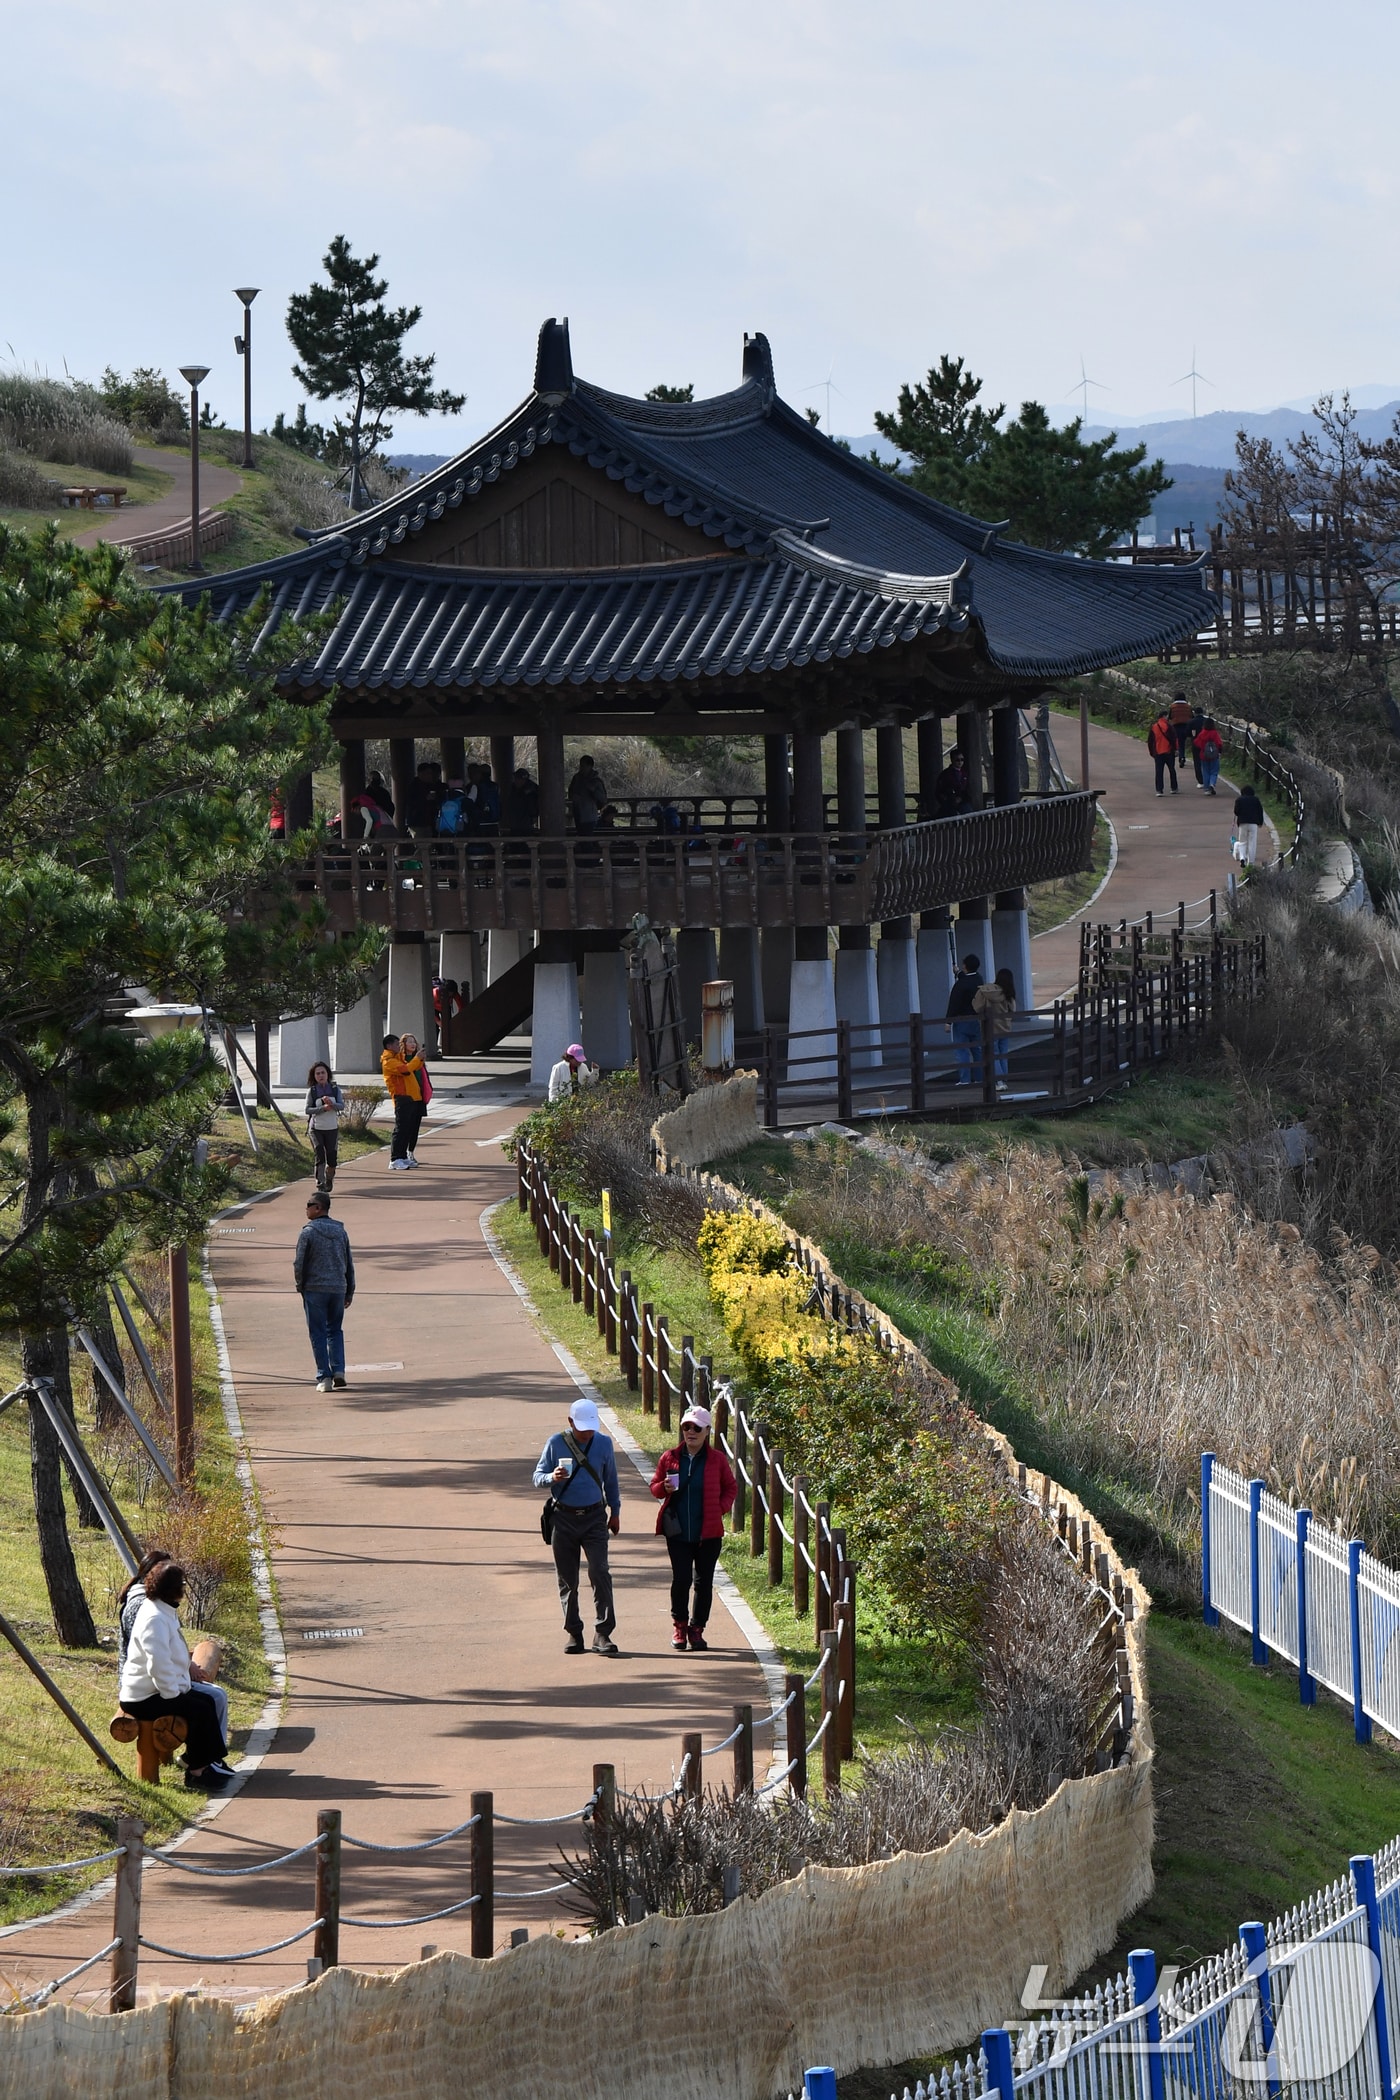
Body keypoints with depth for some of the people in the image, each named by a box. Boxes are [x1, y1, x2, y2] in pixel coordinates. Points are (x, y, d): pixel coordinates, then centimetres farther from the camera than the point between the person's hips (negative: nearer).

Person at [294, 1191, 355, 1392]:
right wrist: (349, 1291, 18)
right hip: (338, 1288, 4)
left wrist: (300, 1285, 8)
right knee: (335, 1330, 16)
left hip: (314, 1290, -4)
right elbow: (349, 1263, 11)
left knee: (318, 1334, 2)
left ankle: (324, 1377, -1)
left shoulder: (308, 1232, -9)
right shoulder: (341, 1232, 8)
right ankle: (338, 1370, 1)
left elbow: (299, 1263, -8)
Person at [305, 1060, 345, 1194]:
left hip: (332, 1128, 2)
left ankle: (329, 1180, 31)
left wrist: (331, 1104, -27)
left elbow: (342, 1106, -7)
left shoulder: (335, 1089, 3)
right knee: (320, 1156, -14)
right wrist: (323, 1108, -23)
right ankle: (320, 1185, -12)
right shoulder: (311, 1091, -1)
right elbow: (308, 1109, -9)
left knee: (332, 1159, 3)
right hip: (316, 1128, -2)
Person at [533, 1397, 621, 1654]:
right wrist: (552, 1478, -21)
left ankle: (603, 1633, -13)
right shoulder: (556, 1443, -2)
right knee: (567, 1579, 4)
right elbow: (538, 1476, 1)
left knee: (600, 1573, -13)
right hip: (564, 1519, 0)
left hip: (594, 1518, 0)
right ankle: (573, 1633, 15)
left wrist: (615, 1512, 17)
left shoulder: (603, 1443, 3)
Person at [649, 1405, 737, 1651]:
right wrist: (664, 1487, -11)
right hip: (678, 1532, 0)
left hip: (708, 1532, 0)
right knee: (681, 1578, -6)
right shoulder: (669, 1458, 4)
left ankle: (697, 1629, 15)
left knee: (704, 1582, 4)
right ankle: (679, 1626, 11)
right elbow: (655, 1486, 13)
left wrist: (721, 1508, -3)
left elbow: (731, 1487, 13)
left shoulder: (717, 1459, 2)